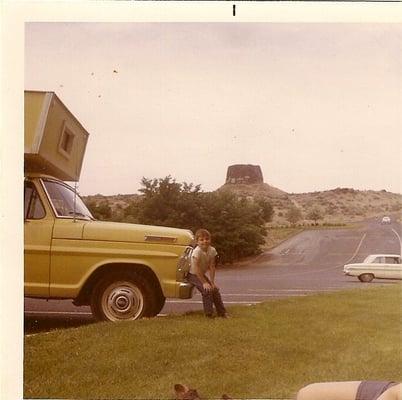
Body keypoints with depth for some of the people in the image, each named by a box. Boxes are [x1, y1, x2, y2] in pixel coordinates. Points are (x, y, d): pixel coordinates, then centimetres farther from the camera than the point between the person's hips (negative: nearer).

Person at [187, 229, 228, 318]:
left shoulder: (212, 250, -10)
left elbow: (211, 267, -8)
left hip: (202, 274, 7)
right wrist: (204, 283, -28)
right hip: (192, 275, -6)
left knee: (215, 289, -1)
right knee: (207, 290, -22)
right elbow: (197, 269, -28)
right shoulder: (197, 252, -27)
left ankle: (222, 312, 11)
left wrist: (212, 282, -14)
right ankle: (209, 313, -11)